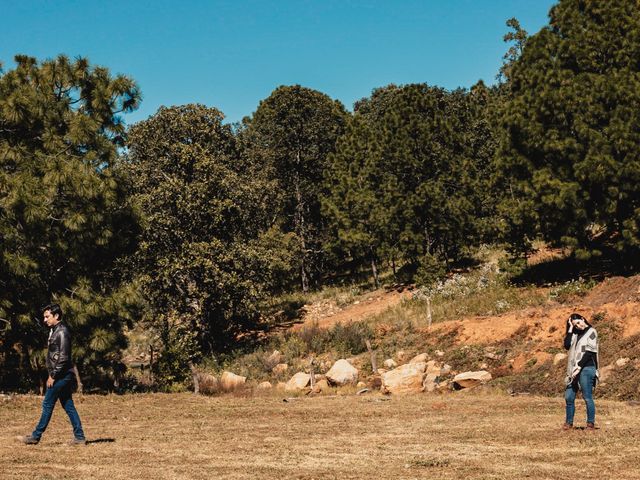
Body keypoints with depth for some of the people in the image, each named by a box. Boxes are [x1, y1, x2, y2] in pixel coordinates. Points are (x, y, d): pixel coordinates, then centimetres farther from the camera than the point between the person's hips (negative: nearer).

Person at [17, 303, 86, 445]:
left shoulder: (62, 332, -15)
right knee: (68, 406, 8)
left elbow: (63, 357, -20)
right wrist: (52, 375, 15)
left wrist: (53, 376, -17)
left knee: (47, 405, -2)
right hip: (62, 376, 10)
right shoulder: (55, 331, 16)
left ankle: (36, 436, 6)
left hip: (61, 375, -10)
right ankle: (79, 437, 8)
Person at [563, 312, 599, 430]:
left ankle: (591, 423, 1)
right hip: (574, 369, 6)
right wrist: (570, 329, 1)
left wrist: (579, 367, -14)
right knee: (569, 397, 3)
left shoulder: (591, 332, -2)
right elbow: (567, 346, 3)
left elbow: (589, 352, -9)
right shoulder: (575, 333, 16)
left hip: (586, 368, -6)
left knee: (587, 397, -6)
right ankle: (569, 422, 11)